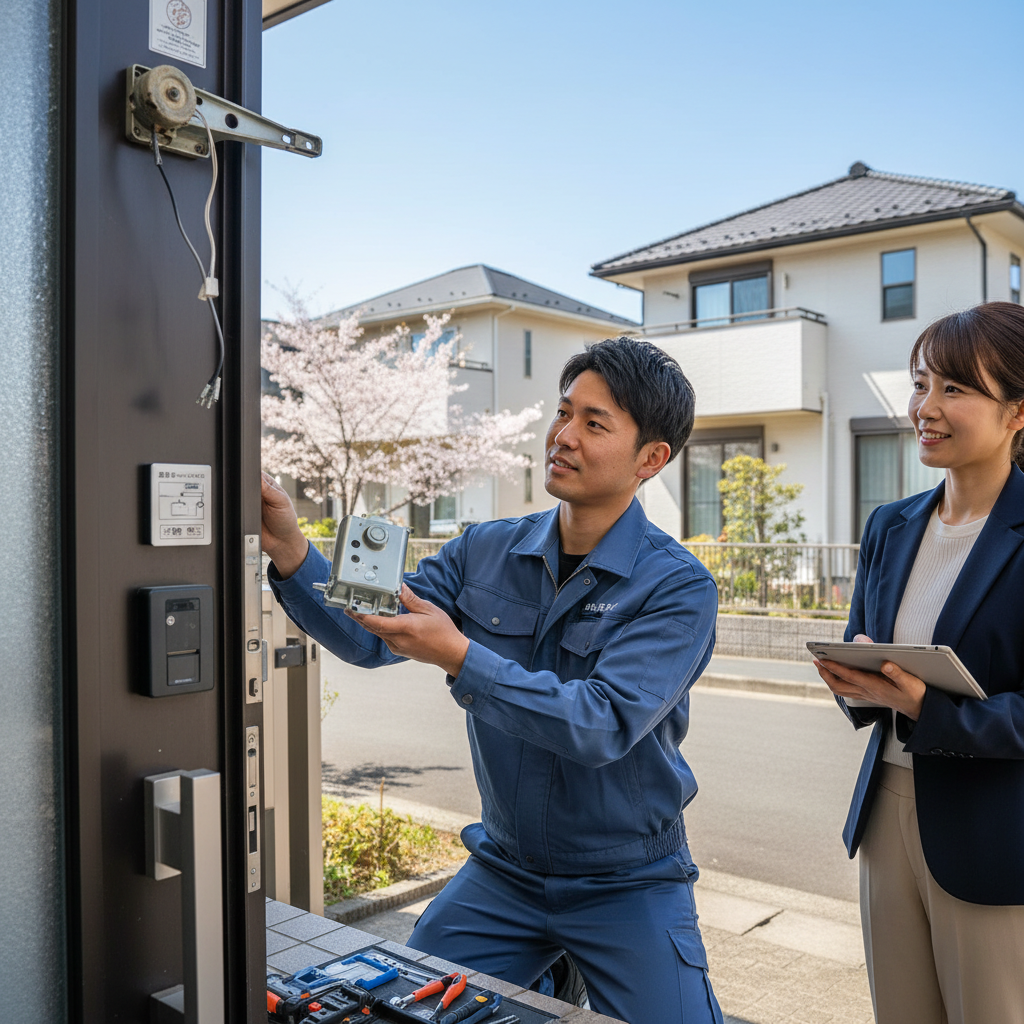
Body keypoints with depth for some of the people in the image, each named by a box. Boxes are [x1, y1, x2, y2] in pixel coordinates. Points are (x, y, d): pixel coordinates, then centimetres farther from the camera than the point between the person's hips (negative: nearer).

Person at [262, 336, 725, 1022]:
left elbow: (603, 726, -27)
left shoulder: (678, 587, -16)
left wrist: (458, 657, -35)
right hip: (503, 869, 4)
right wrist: (290, 550, -24)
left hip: (626, 883, -3)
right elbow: (370, 637, -9)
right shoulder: (487, 552, -3)